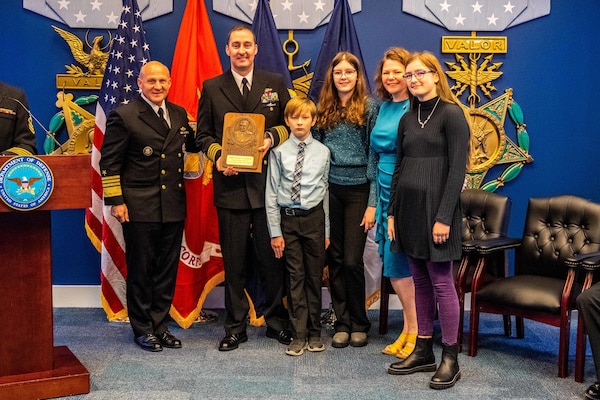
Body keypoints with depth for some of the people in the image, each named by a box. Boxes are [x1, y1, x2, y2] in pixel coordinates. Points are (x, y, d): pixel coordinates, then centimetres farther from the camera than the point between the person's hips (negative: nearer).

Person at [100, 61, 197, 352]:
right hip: (139, 207, -5)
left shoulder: (179, 114, 12)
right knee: (141, 270, 5)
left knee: (167, 270, 11)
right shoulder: (123, 116, -5)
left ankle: (159, 324, 25)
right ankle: (142, 328, 19)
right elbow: (109, 162, -6)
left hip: (173, 205, 5)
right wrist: (115, 201, -10)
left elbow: (191, 146, 20)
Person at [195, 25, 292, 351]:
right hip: (230, 183, 0)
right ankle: (235, 327, 18)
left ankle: (276, 320, 22)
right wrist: (217, 156, -10)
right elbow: (203, 134, 8)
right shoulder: (212, 88, 8)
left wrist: (272, 138, -11)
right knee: (234, 261, 7)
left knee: (272, 257, 6)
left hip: (268, 183, 0)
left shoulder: (275, 83, 8)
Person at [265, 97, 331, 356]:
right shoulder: (279, 152, -1)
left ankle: (314, 333, 21)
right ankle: (299, 335, 13)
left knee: (315, 277, 8)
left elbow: (326, 191, 5)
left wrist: (327, 230, 5)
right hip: (287, 218, -1)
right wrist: (275, 232, -3)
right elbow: (271, 194, 0)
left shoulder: (322, 152, 2)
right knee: (295, 278, 4)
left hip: (314, 218, 1)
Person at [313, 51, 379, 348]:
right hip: (329, 190, 3)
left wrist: (373, 203, -9)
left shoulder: (370, 108, -2)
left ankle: (359, 323, 15)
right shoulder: (323, 109, 9)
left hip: (358, 190, -3)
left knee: (352, 261, -4)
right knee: (334, 259, 7)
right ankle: (342, 322, 18)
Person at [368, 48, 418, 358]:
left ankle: (414, 331, 11)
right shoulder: (384, 107, 13)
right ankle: (410, 328, 22)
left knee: (396, 264, -4)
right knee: (393, 262, 10)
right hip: (387, 192, 8)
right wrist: (376, 199, 18)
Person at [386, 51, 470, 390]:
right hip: (408, 207, 7)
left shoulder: (451, 114, -8)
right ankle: (424, 351, 21)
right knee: (420, 282, 12)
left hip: (435, 207, -6)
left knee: (441, 282, -1)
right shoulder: (407, 119, 13)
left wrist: (444, 217, -18)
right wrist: (392, 213, 10)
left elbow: (457, 170, -13)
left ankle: (450, 357, 9)